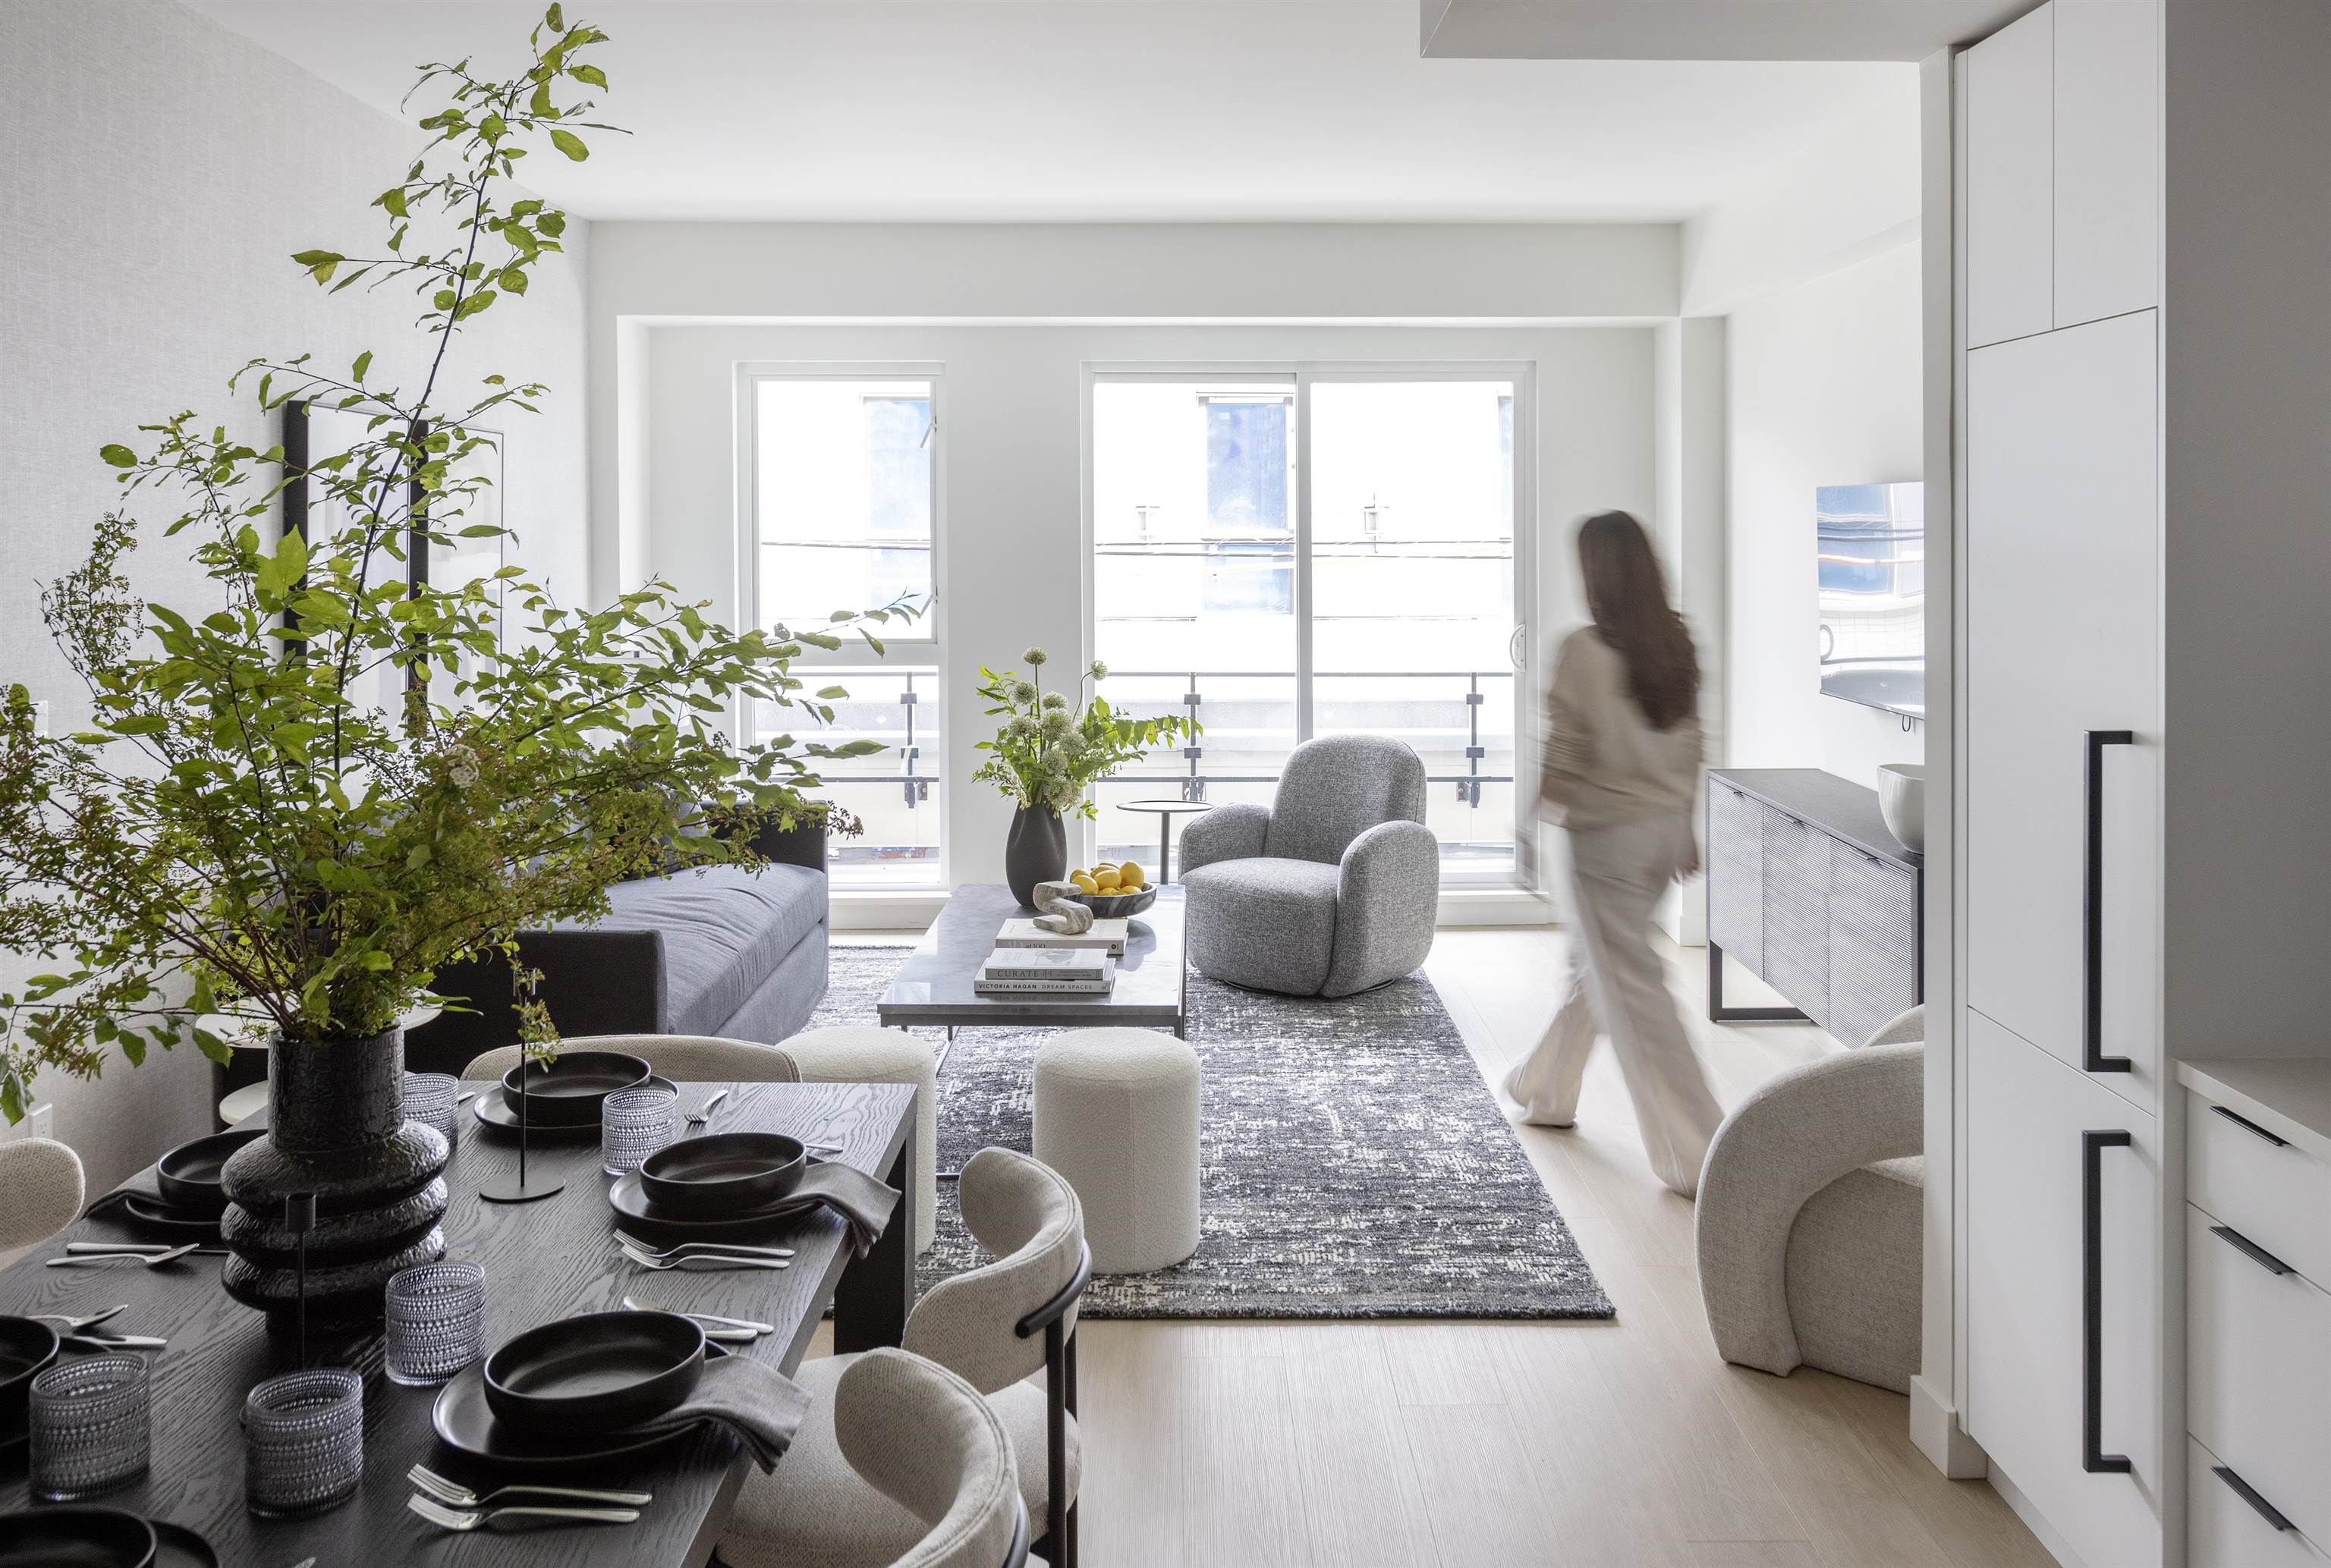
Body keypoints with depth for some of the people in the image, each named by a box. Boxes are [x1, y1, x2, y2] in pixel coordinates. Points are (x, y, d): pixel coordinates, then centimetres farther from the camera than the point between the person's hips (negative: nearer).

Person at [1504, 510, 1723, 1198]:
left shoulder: (1584, 652, -18)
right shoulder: (1677, 645, 2)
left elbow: (1564, 757, -15)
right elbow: (1690, 746, 9)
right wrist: (1682, 827, 19)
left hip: (1609, 834, -8)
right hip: (1666, 827, 8)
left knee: (1633, 989, -1)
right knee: (1594, 960, 25)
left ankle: (1699, 1157, -1)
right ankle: (1550, 1090, 44)